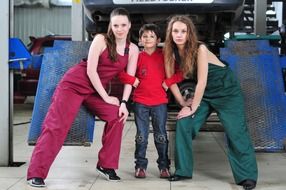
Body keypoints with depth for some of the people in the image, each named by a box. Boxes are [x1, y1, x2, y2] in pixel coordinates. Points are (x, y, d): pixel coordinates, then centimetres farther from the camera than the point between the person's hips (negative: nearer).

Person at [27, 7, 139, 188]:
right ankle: (36, 173, -10)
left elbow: (129, 78, 0)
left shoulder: (133, 49, 1)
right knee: (56, 125, -13)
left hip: (96, 90, 5)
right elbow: (91, 70, -17)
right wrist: (106, 97, -15)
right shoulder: (101, 39, -13)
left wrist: (124, 103, -14)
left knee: (117, 115, -15)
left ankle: (106, 165, -1)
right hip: (74, 83, -5)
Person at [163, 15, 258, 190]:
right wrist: (183, 102, -3)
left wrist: (193, 108, -17)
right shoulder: (172, 52, -9)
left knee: (236, 132, -8)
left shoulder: (200, 49, -27)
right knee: (183, 125, -4)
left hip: (227, 91, -6)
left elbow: (202, 82, -25)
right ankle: (183, 170, 9)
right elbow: (171, 80, 0)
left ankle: (247, 176, 5)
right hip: (203, 93, 6)